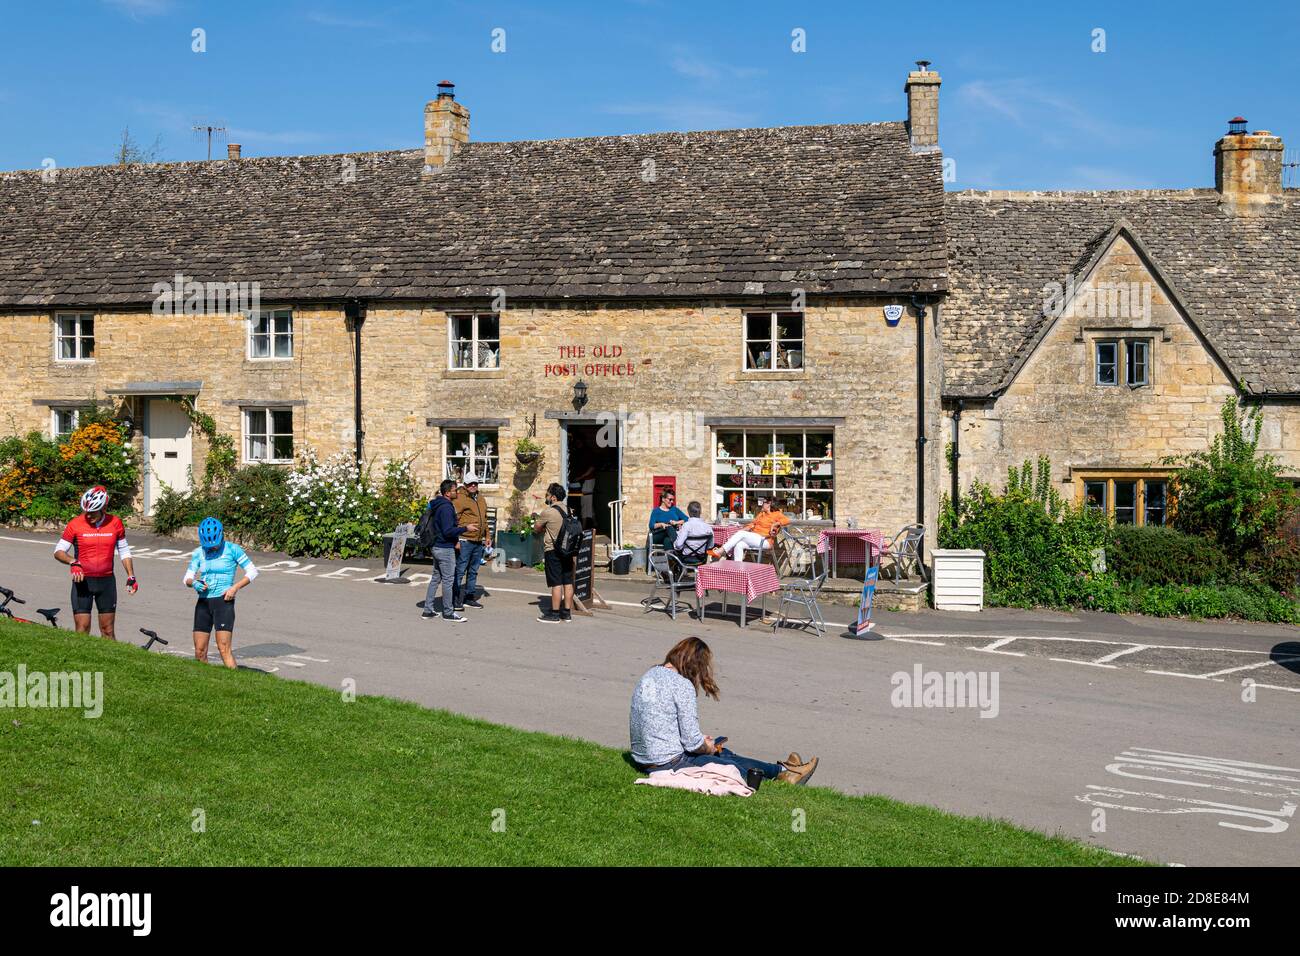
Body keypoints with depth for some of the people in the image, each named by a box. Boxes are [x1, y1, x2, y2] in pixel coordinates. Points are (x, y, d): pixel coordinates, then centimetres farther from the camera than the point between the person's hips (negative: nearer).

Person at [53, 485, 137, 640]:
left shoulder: (115, 523, -1)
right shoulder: (75, 524, -7)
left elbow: (124, 551, 10)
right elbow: (58, 551, -4)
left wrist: (131, 576, 2)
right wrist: (73, 562, -23)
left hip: (106, 581, 2)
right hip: (83, 581, -2)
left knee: (108, 630, 6)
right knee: (82, 629, -5)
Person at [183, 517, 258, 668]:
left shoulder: (232, 549, -3)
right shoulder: (199, 552, 9)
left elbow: (252, 571, -1)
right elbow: (187, 578, 9)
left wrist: (234, 587, -13)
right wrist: (194, 583, -15)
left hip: (223, 601, -4)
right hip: (203, 603, 4)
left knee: (224, 648, -14)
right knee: (199, 651, 2)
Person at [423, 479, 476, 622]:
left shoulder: (438, 505, 12)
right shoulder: (446, 507, -19)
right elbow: (448, 531, -24)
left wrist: (455, 540, 15)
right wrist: (465, 528, -18)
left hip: (437, 547, 10)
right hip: (445, 549, -10)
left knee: (435, 578, 14)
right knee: (448, 580, -2)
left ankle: (427, 611, 17)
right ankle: (448, 612, 4)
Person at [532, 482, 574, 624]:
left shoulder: (548, 512, -12)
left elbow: (536, 529, -2)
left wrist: (536, 519, 19)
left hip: (553, 551, -7)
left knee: (556, 584, -5)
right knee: (568, 583, 8)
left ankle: (554, 614, -1)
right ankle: (567, 612, 13)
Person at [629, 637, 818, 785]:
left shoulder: (648, 676, 7)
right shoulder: (682, 685, -20)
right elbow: (692, 742, -19)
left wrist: (702, 741, 17)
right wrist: (709, 748, 4)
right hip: (668, 764, -9)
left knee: (722, 753, 22)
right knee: (735, 765, 9)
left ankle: (781, 769, 34)